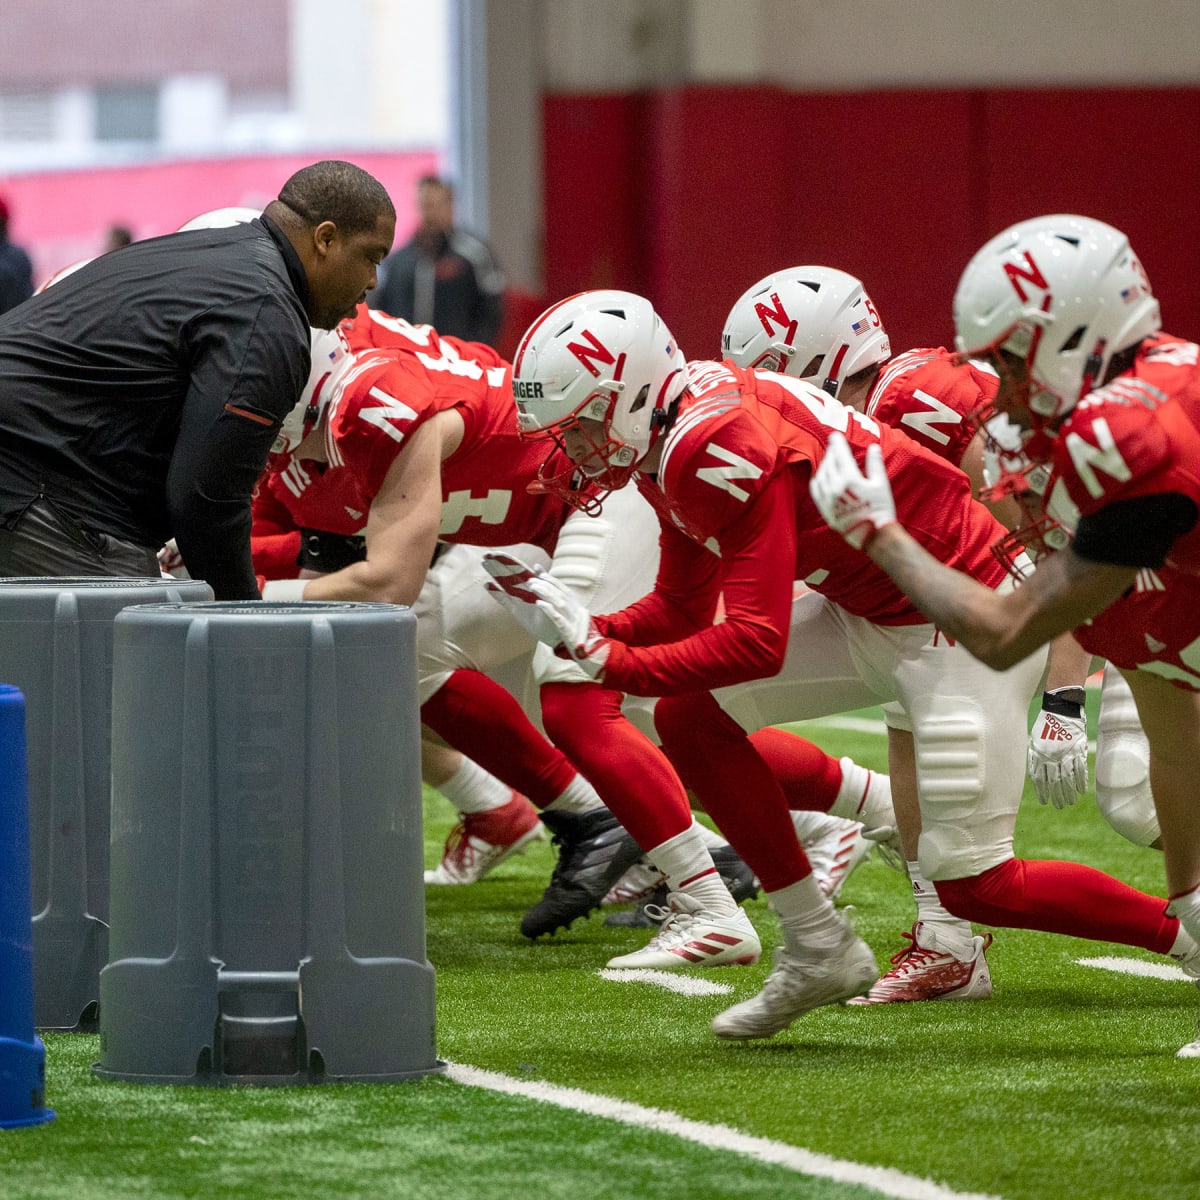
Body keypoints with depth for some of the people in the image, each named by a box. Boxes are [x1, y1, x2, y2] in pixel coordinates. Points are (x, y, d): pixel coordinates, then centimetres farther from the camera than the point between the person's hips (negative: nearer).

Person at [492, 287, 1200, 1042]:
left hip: (969, 623, -10)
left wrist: (609, 660, -24)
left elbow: (757, 642, -28)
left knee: (976, 887, -7)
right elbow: (681, 611, 10)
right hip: (876, 610, 10)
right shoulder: (677, 443, 3)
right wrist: (582, 630, -7)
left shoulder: (723, 447, -27)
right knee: (692, 719, 1)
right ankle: (819, 950, 9)